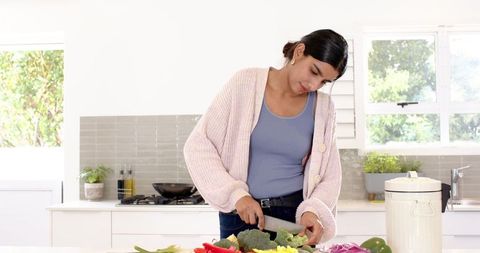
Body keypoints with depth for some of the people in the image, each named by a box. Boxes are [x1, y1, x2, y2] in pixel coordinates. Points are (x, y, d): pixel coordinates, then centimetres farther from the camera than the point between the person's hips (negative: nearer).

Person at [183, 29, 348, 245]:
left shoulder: (323, 107, -1)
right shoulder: (246, 83, -9)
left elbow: (329, 176, 2)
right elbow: (198, 146, -9)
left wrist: (313, 210, -17)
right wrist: (235, 193, -18)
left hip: (295, 215, 2)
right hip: (240, 214, -1)